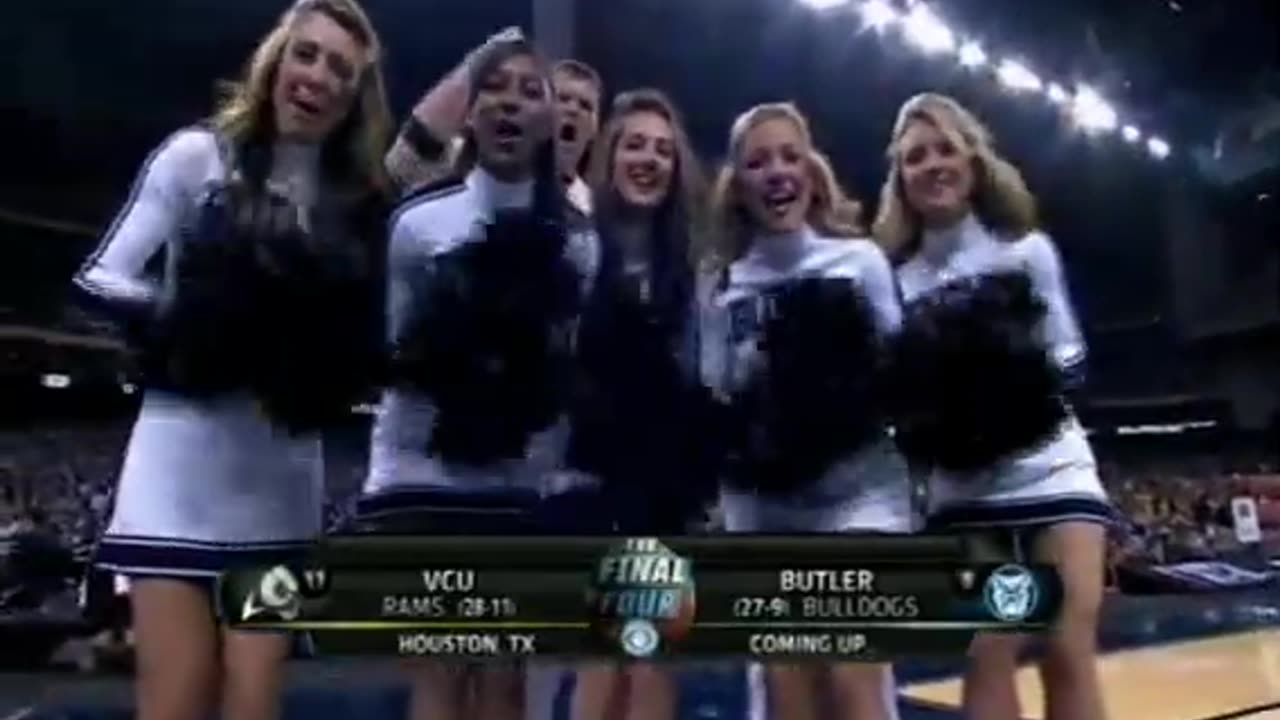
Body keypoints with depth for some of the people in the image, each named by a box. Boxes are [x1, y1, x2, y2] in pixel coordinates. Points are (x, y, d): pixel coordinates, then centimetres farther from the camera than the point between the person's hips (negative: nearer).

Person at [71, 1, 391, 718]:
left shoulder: (357, 198, 8)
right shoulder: (199, 154, 0)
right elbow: (100, 276, -1)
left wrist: (329, 354, -10)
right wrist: (178, 315, -17)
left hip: (282, 471, 3)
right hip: (183, 455, -3)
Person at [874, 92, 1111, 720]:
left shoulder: (1028, 249, 1)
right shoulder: (899, 278, 1)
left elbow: (1071, 360, 2)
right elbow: (896, 390, 3)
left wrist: (1032, 377, -17)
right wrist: (922, 420, -17)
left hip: (1052, 470, 0)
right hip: (962, 487, 1)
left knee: (1069, 653, -4)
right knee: (986, 657, -2)